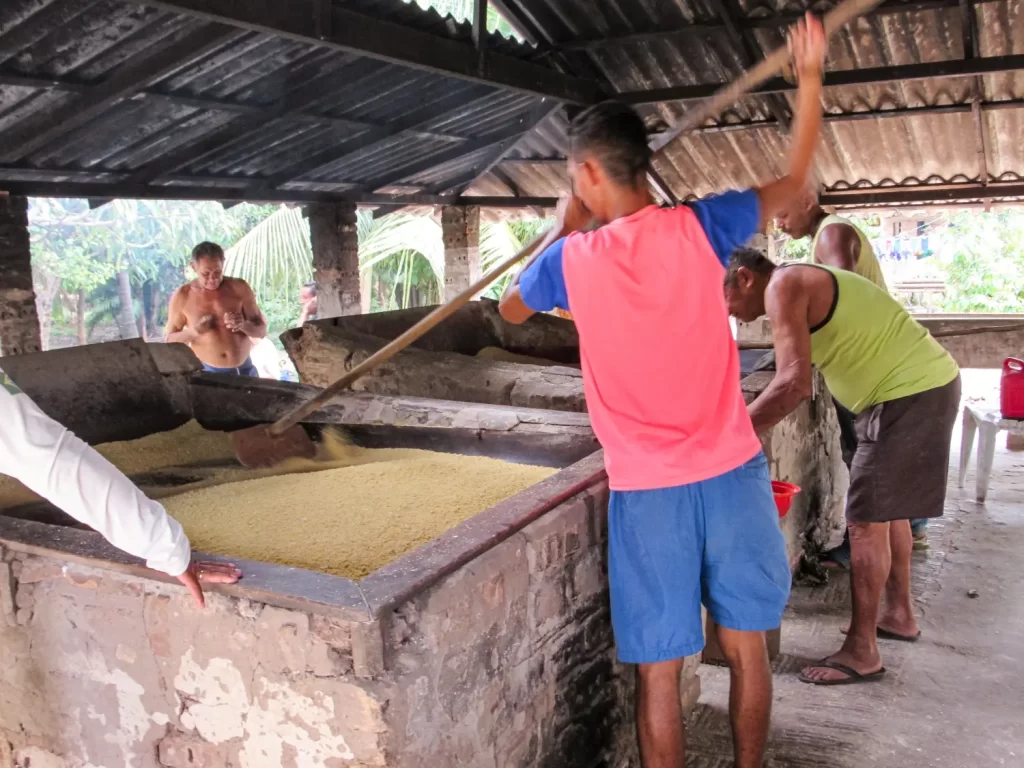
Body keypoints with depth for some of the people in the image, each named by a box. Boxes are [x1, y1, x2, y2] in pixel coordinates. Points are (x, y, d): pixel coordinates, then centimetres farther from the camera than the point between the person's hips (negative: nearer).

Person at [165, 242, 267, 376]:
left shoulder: (239, 288, -4)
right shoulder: (182, 296, -5)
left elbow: (261, 330, -2)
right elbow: (169, 341, 1)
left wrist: (243, 324, -23)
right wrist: (193, 332, -19)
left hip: (244, 370, 1)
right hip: (207, 372, -1)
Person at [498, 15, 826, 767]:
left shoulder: (572, 260, -6)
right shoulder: (700, 227, -5)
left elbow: (511, 308, 16)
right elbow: (794, 182, 12)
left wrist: (562, 228, 23)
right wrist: (811, 77, 20)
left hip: (648, 490, -2)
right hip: (733, 473, 2)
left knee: (659, 666, 9)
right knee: (747, 647, 17)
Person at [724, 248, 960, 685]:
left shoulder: (783, 285, -17)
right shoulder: (802, 284, 14)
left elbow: (794, 384, -27)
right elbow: (800, 380, 13)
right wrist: (747, 427, 9)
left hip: (909, 395, -11)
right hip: (922, 385, 11)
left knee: (866, 520, -5)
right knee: (887, 508, 22)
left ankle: (861, 652, 3)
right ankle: (900, 614, 37)